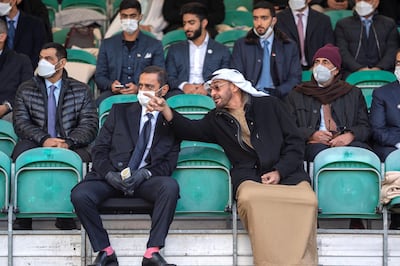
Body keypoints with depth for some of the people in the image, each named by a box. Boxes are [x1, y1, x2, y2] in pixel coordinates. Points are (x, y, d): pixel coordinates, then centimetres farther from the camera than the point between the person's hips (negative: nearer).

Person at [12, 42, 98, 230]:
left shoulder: (81, 91, 11)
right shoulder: (26, 90, 13)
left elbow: (90, 125, 2)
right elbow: (20, 123, 2)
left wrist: (68, 142, -18)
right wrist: (43, 139, -17)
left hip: (69, 146, -1)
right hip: (35, 145, 1)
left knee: (81, 155, -36)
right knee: (21, 153, -34)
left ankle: (65, 215, -25)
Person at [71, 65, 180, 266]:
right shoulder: (121, 111, 17)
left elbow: (169, 161, 4)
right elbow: (100, 149, 10)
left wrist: (144, 174, -16)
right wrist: (110, 174, -11)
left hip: (145, 180, -1)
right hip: (112, 176, 1)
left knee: (170, 187, -34)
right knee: (80, 195, -28)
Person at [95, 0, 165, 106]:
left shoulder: (155, 45, 13)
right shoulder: (107, 44, 18)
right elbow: (99, 76, 16)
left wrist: (138, 88, -15)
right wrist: (110, 85, -9)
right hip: (113, 93, 2)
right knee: (100, 103, -35)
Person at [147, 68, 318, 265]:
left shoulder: (269, 105, 16)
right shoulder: (217, 119, 25)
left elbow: (295, 142, 10)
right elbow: (190, 130, 8)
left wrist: (279, 172, -5)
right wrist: (165, 109, -8)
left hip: (285, 172, -1)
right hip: (250, 175, 1)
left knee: (306, 199, -35)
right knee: (249, 198, -38)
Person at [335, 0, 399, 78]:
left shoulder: (389, 24, 17)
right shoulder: (342, 24, 14)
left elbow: (392, 51, 5)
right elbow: (342, 52, 2)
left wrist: (378, 68, -14)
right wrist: (359, 69, -15)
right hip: (353, 73, 0)